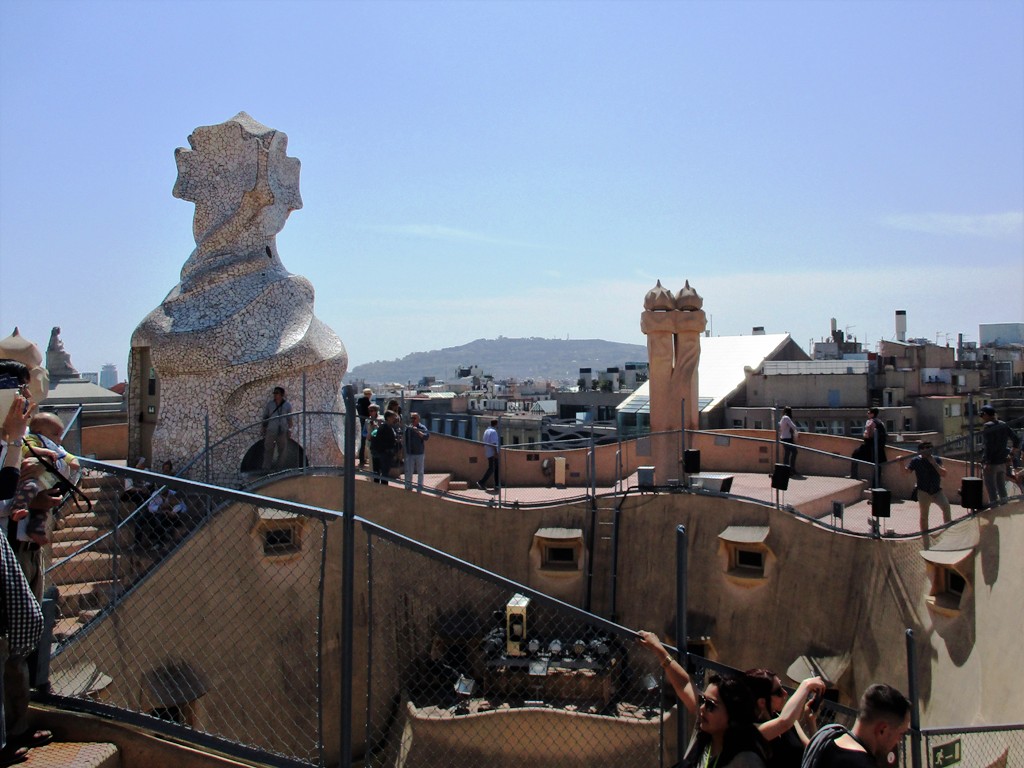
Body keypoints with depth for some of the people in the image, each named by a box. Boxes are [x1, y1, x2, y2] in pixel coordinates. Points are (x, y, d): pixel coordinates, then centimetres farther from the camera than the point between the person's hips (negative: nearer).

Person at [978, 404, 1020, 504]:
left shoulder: (987, 427, -14)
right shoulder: (1004, 425, 8)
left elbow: (988, 446, -21)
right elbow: (1017, 440, 9)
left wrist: (987, 462, -21)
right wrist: (1012, 453, 16)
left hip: (991, 463, -7)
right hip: (1002, 462, 7)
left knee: (991, 489, 0)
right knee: (1002, 488, 17)